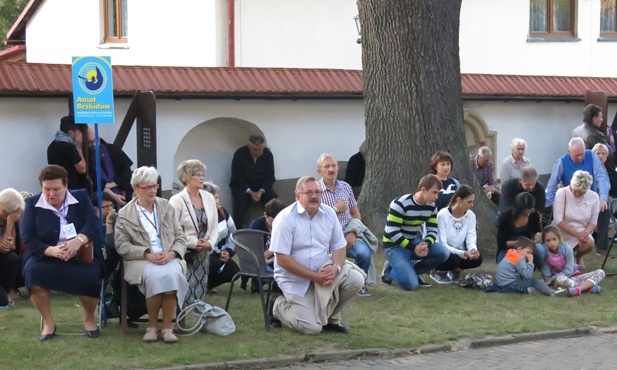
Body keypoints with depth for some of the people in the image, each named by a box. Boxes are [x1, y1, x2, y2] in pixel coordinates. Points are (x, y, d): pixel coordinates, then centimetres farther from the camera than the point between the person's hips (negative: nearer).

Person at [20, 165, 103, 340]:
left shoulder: (81, 198, 4)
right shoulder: (32, 204, 3)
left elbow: (93, 224, -10)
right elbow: (28, 238, -7)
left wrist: (78, 241, -33)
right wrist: (52, 251, -26)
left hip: (81, 256, 0)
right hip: (46, 257, 0)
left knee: (89, 275, -32)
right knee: (33, 271, -32)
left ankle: (89, 318, -2)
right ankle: (48, 322, -15)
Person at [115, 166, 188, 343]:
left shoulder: (166, 207, 16)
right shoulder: (124, 214, 7)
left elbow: (181, 237, 13)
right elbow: (121, 245, -1)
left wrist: (172, 253, -9)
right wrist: (148, 255, -14)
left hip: (169, 258, 2)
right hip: (141, 261, -2)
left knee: (172, 275, -34)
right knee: (154, 276, -37)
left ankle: (167, 327, -26)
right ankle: (152, 326, -20)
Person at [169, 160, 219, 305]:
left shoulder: (209, 198, 8)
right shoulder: (177, 200, -10)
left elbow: (214, 227, 11)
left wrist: (210, 243, -7)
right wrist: (194, 242, -16)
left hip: (203, 253, 6)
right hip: (184, 253, -6)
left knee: (200, 292, 4)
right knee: (187, 292, -16)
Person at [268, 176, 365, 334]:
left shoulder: (329, 213, 0)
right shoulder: (286, 218, -17)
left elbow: (339, 246, 4)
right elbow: (282, 260, -20)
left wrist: (336, 268, -19)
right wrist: (315, 277, -23)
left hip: (324, 272, 5)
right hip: (296, 280, -5)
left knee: (356, 279, -19)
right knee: (312, 327, -17)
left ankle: (330, 318, 5)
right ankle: (277, 305, 14)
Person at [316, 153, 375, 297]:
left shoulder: (346, 187, 11)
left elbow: (356, 214, 14)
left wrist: (353, 232, -4)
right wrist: (335, 210, -11)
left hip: (347, 235, 4)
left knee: (365, 253, -25)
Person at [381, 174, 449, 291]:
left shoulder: (431, 206, -2)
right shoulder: (400, 204, -22)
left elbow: (432, 230, 0)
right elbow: (392, 232, -23)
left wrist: (426, 244, -23)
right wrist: (413, 248, -27)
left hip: (415, 242, 6)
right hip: (395, 245, -6)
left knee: (443, 253, -19)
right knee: (411, 284, -24)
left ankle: (413, 271, 3)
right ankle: (389, 269, 8)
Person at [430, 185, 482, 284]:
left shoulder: (471, 216, -6)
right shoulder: (443, 215, -21)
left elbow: (471, 239, -9)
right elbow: (442, 244, -24)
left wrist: (473, 250, -34)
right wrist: (464, 253, -37)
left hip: (459, 252, 5)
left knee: (477, 259, -24)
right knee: (453, 259, -36)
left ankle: (454, 270, 4)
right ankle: (438, 271, -3)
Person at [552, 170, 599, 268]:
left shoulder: (594, 197, -3)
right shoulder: (561, 193, -13)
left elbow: (593, 222, -1)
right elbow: (558, 220, -18)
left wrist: (585, 233, -24)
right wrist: (577, 234, -26)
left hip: (582, 233, 1)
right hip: (562, 233, -1)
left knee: (590, 243, -32)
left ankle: (578, 256, 6)